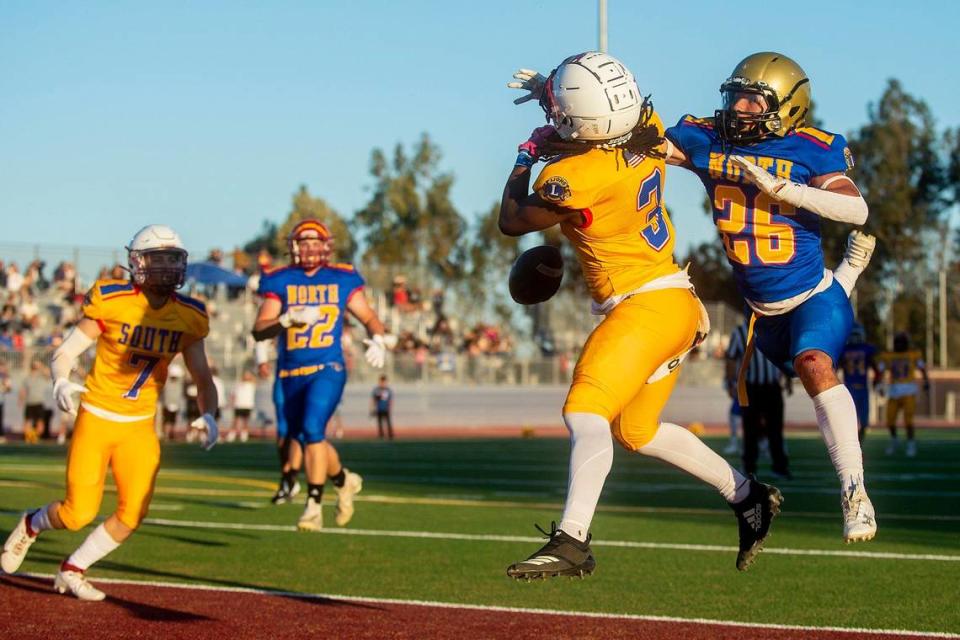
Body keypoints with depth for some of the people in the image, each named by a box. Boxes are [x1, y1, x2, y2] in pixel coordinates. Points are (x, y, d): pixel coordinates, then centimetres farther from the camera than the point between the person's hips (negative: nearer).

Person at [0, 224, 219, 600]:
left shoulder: (188, 317, -3)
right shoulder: (111, 303, -14)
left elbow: (203, 379, 2)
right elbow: (65, 354, -9)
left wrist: (209, 415, -18)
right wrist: (61, 382, -31)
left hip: (139, 428, 4)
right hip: (96, 418, -4)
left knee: (132, 514, -4)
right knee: (79, 514, -6)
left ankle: (72, 571, 18)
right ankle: (31, 525, 28)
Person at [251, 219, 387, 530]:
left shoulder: (342, 280, 3)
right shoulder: (280, 282, 1)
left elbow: (369, 318, 12)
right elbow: (259, 331, -7)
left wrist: (377, 341, -9)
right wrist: (290, 319, -24)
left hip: (327, 370, -3)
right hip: (290, 374, 3)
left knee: (312, 431, -21)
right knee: (302, 438, 14)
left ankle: (313, 505, -14)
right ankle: (344, 480, 41)